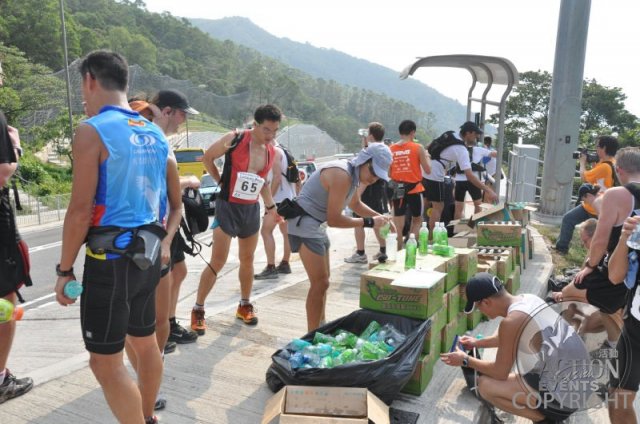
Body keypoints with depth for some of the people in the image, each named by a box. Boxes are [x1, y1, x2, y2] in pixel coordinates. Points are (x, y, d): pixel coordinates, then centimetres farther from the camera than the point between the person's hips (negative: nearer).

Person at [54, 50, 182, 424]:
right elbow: (177, 203, 15)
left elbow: (81, 211, -16)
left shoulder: (92, 131, -13)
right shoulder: (156, 135, 9)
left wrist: (65, 270, -7)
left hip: (110, 259, -8)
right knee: (145, 342, 22)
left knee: (106, 361, 3)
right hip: (148, 255, 8)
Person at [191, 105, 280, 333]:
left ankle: (245, 306, 30)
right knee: (218, 261, -6)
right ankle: (198, 310, 7)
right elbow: (207, 157, 0)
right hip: (227, 206, -5)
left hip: (252, 209, 6)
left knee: (247, 259, 14)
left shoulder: (272, 152, 3)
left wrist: (270, 206, 17)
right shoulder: (234, 139, -14)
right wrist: (220, 181, -1)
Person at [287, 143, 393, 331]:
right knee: (320, 282, -12)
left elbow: (355, 204, 23)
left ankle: (320, 327, 32)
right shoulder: (341, 175, -25)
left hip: (316, 225, 11)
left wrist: (379, 217, 8)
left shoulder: (353, 174, 5)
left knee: (323, 279, 18)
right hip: (305, 224, -11)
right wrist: (369, 222, -20)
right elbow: (334, 219, -26)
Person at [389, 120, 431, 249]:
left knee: (398, 223, 7)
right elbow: (428, 170, -2)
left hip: (397, 189, 2)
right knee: (417, 219, 17)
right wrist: (427, 157, 14)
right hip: (414, 188, -2)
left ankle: (398, 249, 10)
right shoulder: (418, 148, -7)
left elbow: (389, 173, 5)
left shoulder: (391, 149, 2)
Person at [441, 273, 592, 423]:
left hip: (564, 395, -9)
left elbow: (500, 372, -11)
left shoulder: (511, 321, -24)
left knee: (485, 385, -10)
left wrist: (466, 360, 2)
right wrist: (477, 342, 29)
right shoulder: (527, 299, 3)